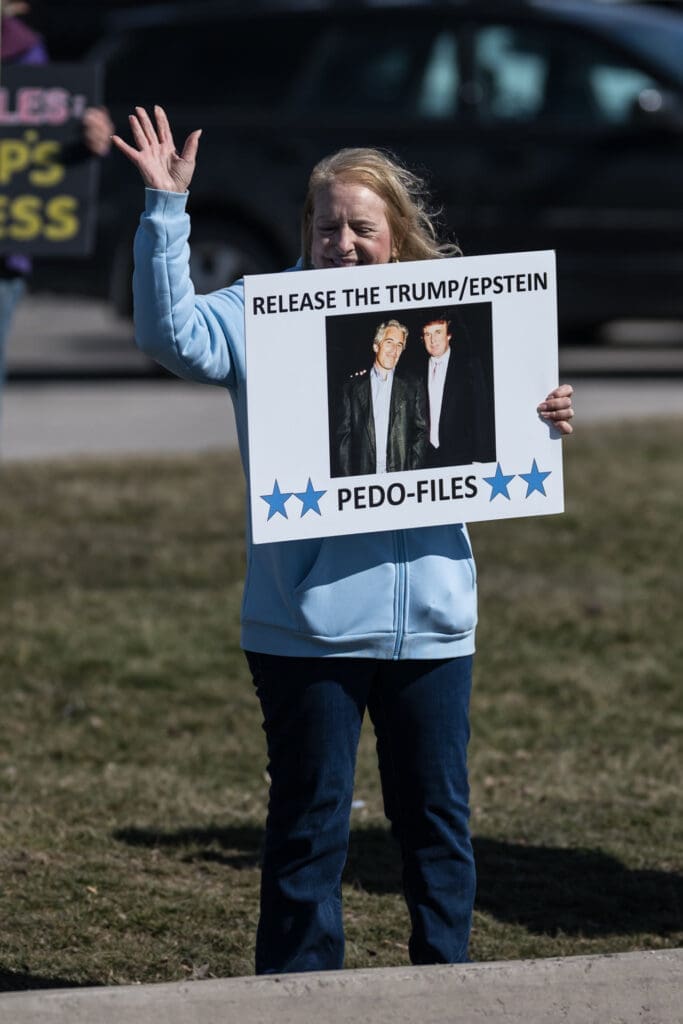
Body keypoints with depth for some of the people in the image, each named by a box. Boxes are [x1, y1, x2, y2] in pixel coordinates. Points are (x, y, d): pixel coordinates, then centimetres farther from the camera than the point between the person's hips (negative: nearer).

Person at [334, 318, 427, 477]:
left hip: (400, 474, 0)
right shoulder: (353, 387, 10)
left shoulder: (412, 388, 11)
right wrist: (348, 479, -2)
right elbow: (344, 435, 7)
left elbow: (420, 433, 9)